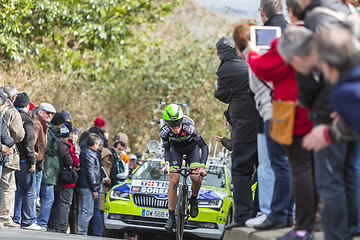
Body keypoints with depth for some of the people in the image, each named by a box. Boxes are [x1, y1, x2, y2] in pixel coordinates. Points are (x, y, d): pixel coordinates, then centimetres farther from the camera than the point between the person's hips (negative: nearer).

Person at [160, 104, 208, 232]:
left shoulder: (189, 127, -38)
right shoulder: (165, 131, -30)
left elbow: (204, 147, -34)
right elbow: (167, 150, -14)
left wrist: (202, 166, -45)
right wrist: (167, 163, -33)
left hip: (192, 148, -2)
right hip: (176, 150, 2)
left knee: (196, 178, -22)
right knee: (173, 181, -12)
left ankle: (193, 200, 10)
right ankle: (171, 216, -6)